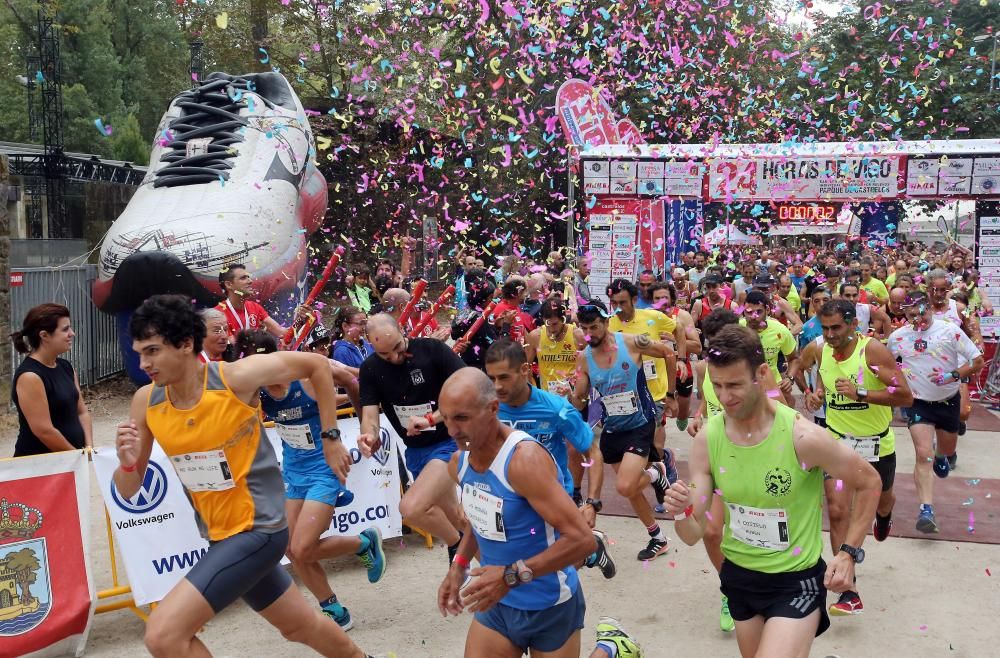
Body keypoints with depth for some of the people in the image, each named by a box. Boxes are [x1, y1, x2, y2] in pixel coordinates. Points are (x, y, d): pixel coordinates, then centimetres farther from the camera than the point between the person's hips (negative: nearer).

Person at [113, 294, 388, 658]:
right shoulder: (145, 401, -6)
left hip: (257, 530, -6)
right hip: (220, 533, 6)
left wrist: (330, 436, -3)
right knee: (300, 625, 24)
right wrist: (127, 462, -20)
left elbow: (317, 364, -7)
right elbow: (127, 491, 2)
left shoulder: (236, 377, -21)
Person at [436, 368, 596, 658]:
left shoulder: (525, 460, -27)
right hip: (497, 604, 6)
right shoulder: (459, 462, -4)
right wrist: (459, 565, 4)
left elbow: (583, 540, -29)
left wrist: (512, 575, -31)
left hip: (549, 608, -6)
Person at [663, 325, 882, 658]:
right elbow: (693, 535, -8)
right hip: (738, 576, 5)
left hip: (795, 581, -5)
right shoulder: (707, 438, -12)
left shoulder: (803, 436, -24)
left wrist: (849, 552, -12)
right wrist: (680, 513, -30)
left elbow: (869, 483, -6)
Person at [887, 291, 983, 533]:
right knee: (923, 455, -15)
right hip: (918, 403, -1)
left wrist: (953, 375, -27)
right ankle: (926, 510, -15)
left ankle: (940, 455, 61)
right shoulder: (898, 336, -8)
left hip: (948, 401, 1)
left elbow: (977, 361, -13)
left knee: (948, 449, 22)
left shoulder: (950, 330, -14)